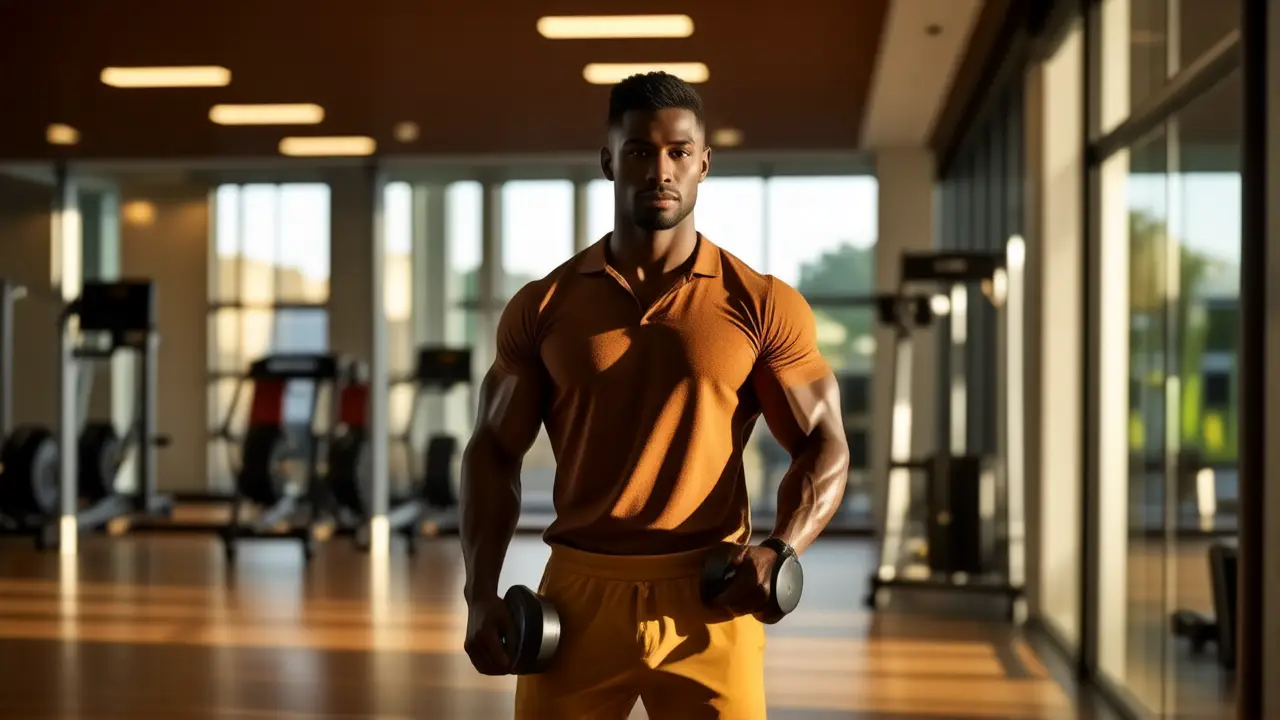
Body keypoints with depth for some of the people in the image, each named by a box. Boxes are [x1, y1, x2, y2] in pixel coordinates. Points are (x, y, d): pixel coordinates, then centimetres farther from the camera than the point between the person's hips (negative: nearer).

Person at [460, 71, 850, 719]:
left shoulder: (764, 307, 1)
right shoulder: (542, 307, 6)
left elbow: (824, 447, 3)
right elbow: (493, 452, 9)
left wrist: (781, 550, -16)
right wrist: (482, 594, -3)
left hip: (709, 599, -1)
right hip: (579, 596, 1)